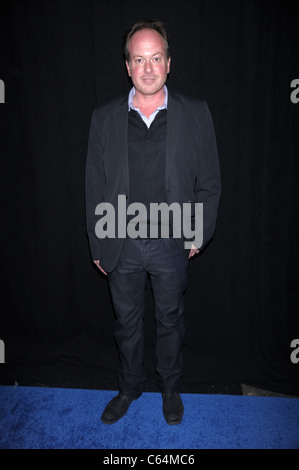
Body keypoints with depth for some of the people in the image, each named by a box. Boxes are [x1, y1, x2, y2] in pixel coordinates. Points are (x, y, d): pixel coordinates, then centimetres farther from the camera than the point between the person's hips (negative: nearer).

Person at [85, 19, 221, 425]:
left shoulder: (196, 114, -3)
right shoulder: (104, 117, 0)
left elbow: (209, 182, 1)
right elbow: (95, 186, 2)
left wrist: (198, 235, -3)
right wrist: (97, 246, 1)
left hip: (171, 243, -1)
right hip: (120, 244, 1)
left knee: (170, 322, 17)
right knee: (126, 323, 18)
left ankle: (170, 388, 44)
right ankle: (130, 387, 44)